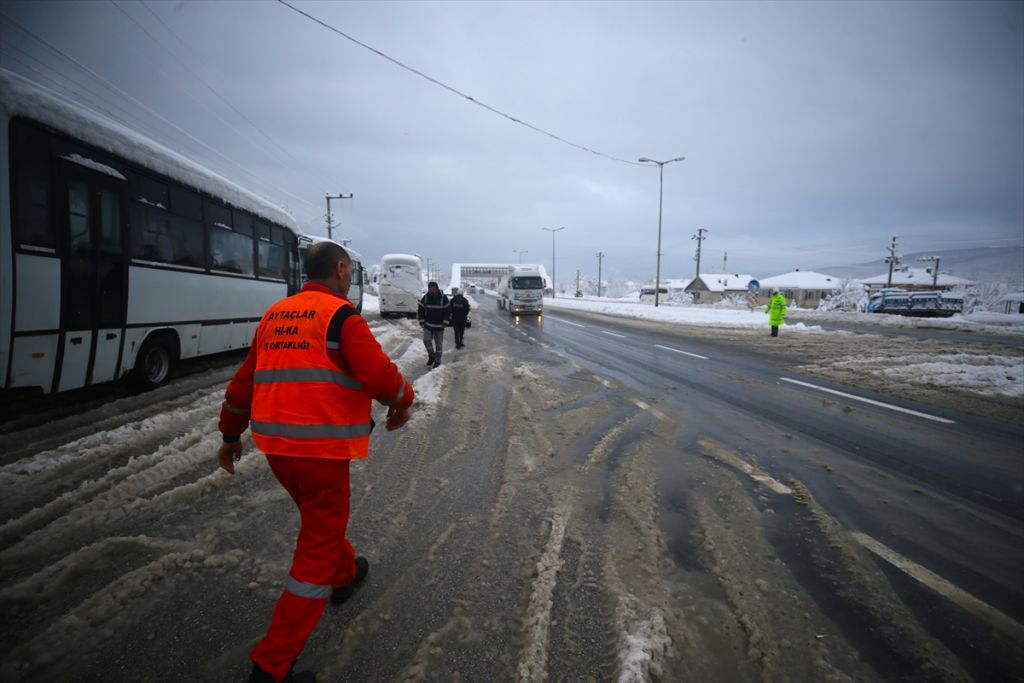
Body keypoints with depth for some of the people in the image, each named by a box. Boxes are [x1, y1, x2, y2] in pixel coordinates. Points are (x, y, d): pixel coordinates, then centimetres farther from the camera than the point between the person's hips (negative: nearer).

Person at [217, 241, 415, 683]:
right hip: (321, 448, -8)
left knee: (321, 521, 30)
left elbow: (244, 381, 16)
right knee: (317, 549, 5)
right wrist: (403, 402, 2)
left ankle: (346, 573, 53)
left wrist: (231, 435, 26)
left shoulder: (274, 315, 12)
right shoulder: (341, 315, -10)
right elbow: (379, 374, -19)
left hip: (275, 445, 8)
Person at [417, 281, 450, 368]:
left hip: (439, 326, -2)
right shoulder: (426, 297, -2)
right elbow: (420, 309, 5)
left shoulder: (443, 298, -8)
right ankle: (431, 356, 15)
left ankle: (437, 360, 19)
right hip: (428, 325, 2)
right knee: (426, 340, -7)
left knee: (439, 343, 5)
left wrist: (445, 322, -10)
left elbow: (448, 310, -4)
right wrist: (421, 321, -1)